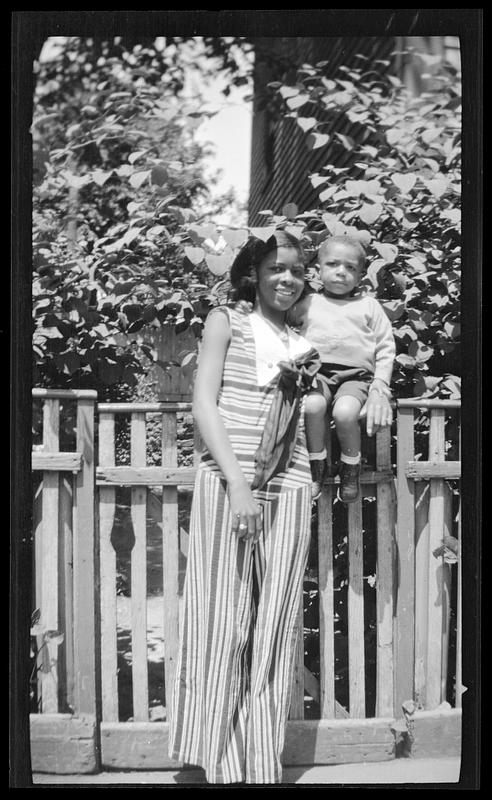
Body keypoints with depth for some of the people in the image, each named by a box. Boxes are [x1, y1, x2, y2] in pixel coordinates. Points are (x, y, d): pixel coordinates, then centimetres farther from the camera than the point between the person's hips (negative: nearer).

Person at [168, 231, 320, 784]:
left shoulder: (303, 344, 18)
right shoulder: (226, 323, 6)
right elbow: (204, 404, -3)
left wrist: (304, 386, -1)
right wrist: (237, 483, -13)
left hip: (288, 490, 4)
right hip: (226, 482, -4)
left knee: (273, 628, 3)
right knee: (224, 621, -4)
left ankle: (263, 767, 9)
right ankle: (222, 764, 2)